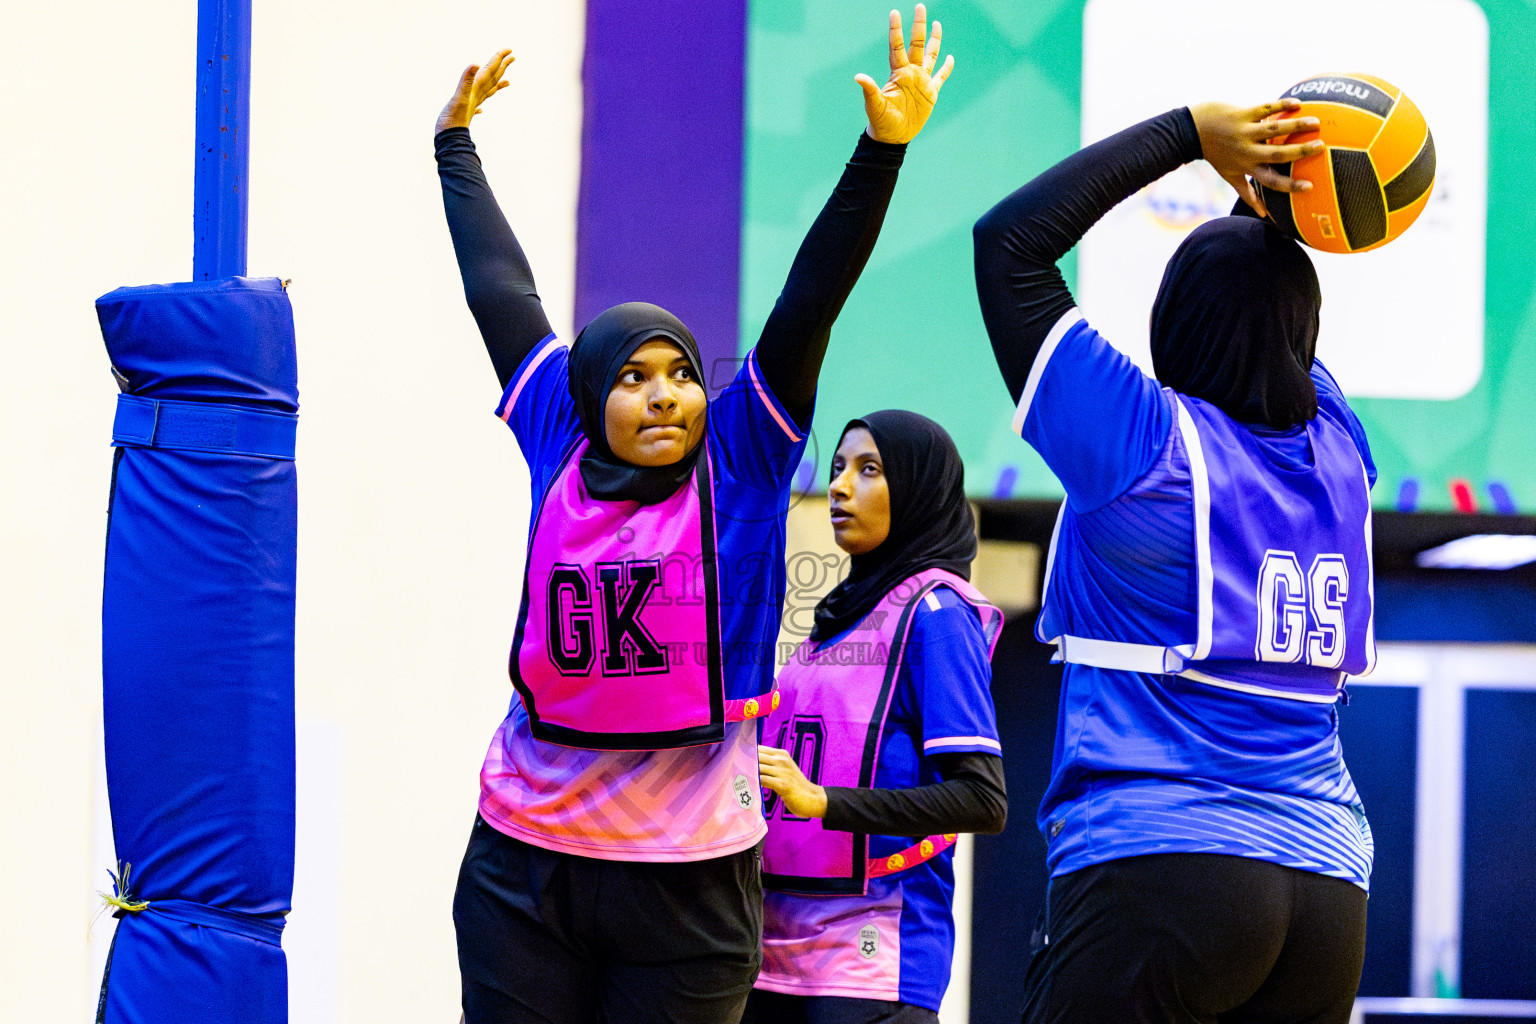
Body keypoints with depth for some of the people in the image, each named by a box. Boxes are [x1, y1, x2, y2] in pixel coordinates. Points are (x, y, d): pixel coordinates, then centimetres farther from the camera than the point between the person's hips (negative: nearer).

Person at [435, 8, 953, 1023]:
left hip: (690, 881, -2)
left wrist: (883, 149, -14)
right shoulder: (561, 451, 3)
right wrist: (455, 145, 24)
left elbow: (811, 300, -7)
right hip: (525, 859, 2)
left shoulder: (741, 458, -1)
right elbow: (501, 291, 13)